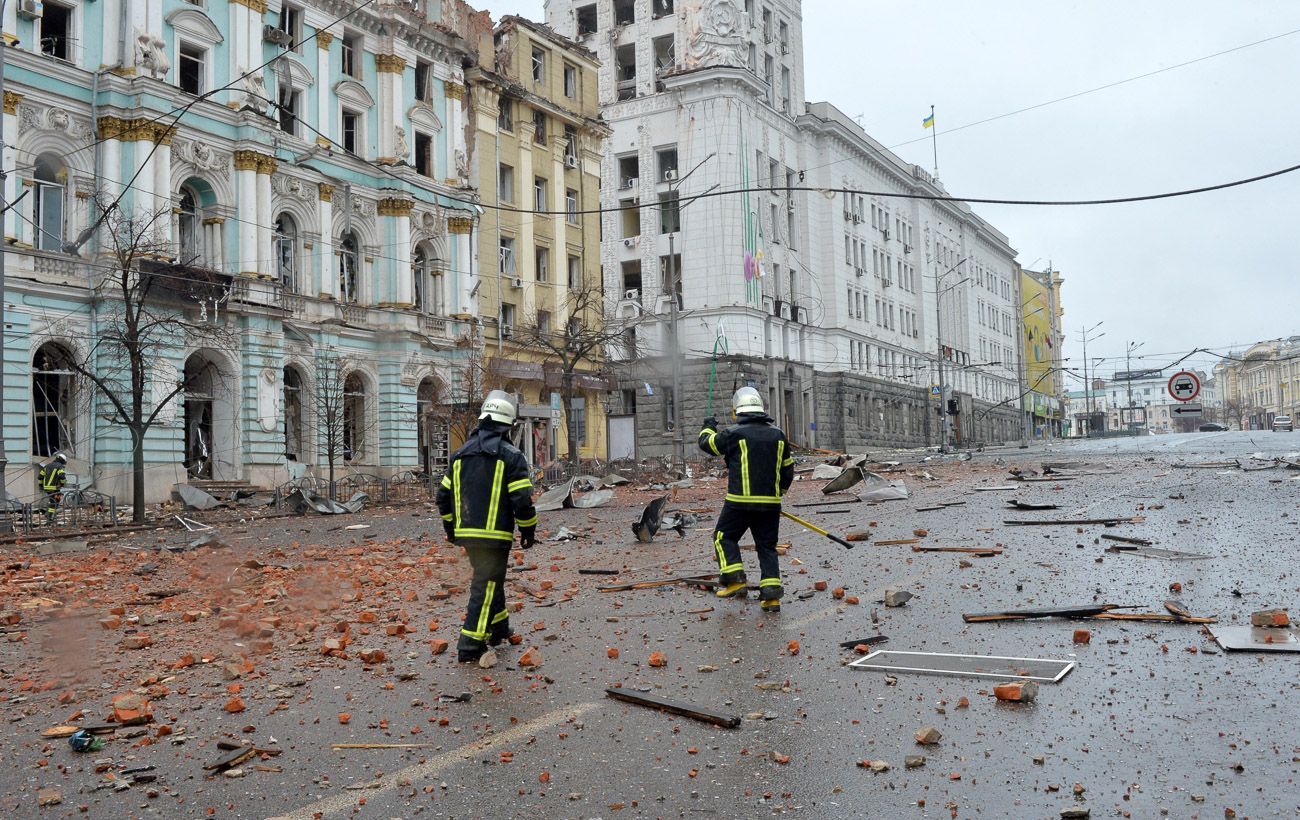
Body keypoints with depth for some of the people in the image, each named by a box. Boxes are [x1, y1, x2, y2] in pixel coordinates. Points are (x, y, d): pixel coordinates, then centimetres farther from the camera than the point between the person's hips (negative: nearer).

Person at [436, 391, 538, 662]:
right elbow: (522, 500, -13)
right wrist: (528, 530, 1)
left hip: (466, 533, 6)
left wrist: (450, 527, 26)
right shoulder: (511, 456, -9)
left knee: (489, 579, 23)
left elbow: (443, 496, 14)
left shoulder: (460, 455, 9)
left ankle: (499, 628, 37)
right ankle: (470, 645, -5)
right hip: (496, 535, -6)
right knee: (486, 586, -2)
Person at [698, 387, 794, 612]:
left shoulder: (734, 434, -7)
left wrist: (708, 428, 30)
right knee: (767, 546, 10)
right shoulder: (778, 435, 8)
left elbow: (707, 443, 8)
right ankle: (771, 594, 3)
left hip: (740, 502, -4)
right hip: (770, 503, 4)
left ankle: (736, 580, 0)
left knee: (725, 537, 12)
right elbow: (788, 469, 15)